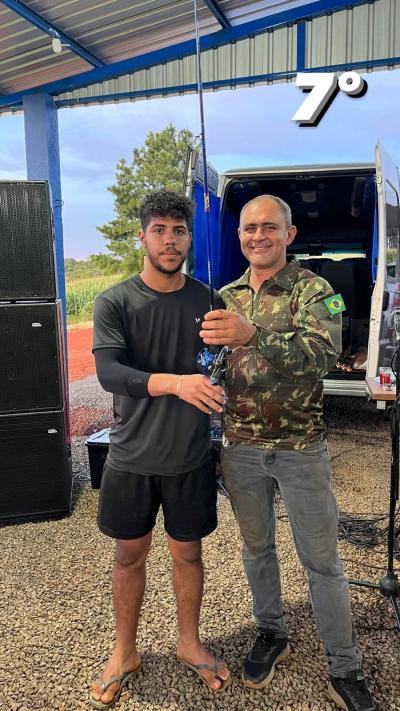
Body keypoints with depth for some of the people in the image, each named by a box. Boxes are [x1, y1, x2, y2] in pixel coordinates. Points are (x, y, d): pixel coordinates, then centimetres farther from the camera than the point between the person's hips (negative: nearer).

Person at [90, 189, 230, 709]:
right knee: (130, 554, 15)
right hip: (132, 457, -1)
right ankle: (125, 653, 38)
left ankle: (190, 643, 41)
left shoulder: (209, 301, -1)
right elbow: (109, 373, -22)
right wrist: (175, 382, -35)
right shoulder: (114, 302, -8)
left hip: (191, 457, 1)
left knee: (187, 552, 16)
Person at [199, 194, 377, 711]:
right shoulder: (225, 297, 5)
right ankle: (271, 634, 42)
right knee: (256, 547, 19)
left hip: (300, 447, -4)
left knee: (321, 561, 8)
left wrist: (253, 334, -43)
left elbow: (324, 352, -28)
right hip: (240, 448, 4)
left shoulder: (314, 290, -9)